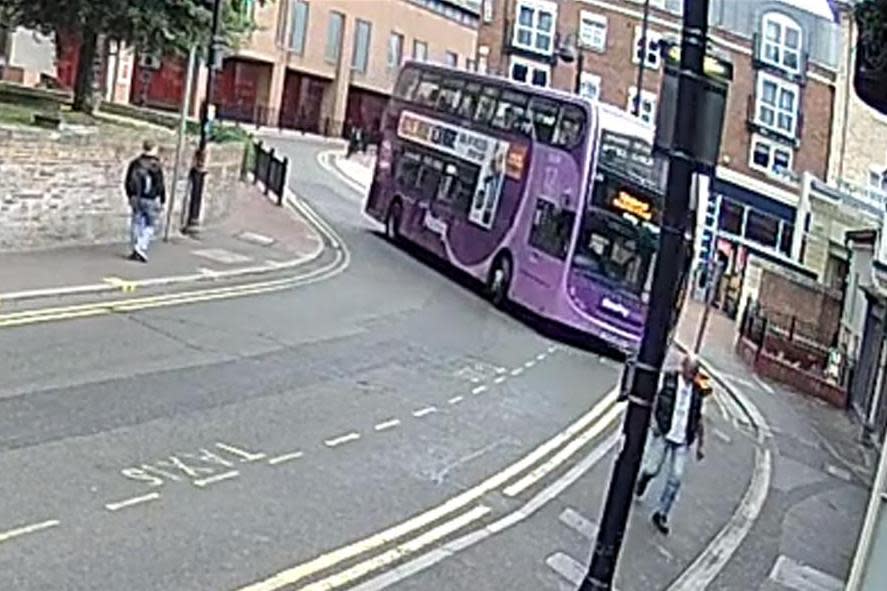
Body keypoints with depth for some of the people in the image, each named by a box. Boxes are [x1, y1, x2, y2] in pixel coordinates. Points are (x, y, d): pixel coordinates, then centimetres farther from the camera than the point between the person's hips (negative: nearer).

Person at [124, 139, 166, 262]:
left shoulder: (135, 164, 1)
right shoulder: (157, 166, -12)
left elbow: (128, 182, 7)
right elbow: (160, 185, -10)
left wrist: (131, 196, 20)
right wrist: (162, 201, 0)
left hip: (137, 199, 4)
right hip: (152, 201, -4)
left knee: (137, 224, 13)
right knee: (150, 225, 5)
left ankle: (136, 250, 16)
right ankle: (142, 248, -11)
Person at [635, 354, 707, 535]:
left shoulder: (697, 391, 6)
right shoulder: (668, 379, -4)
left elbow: (698, 419, 13)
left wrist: (699, 445, 13)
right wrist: (654, 422, -18)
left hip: (683, 440, 2)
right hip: (663, 434, -2)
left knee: (676, 478, -2)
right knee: (652, 469, 4)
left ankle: (661, 514, 8)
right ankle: (641, 481, 41)